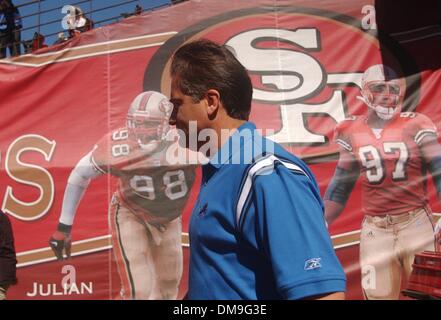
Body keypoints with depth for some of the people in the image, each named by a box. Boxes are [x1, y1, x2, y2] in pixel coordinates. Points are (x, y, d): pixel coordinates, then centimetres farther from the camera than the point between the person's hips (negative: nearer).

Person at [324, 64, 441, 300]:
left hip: (416, 224, -1)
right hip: (375, 228, 2)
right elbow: (341, 185, 11)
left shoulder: (416, 126, -3)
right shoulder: (351, 132, 4)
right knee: (379, 294, 6)